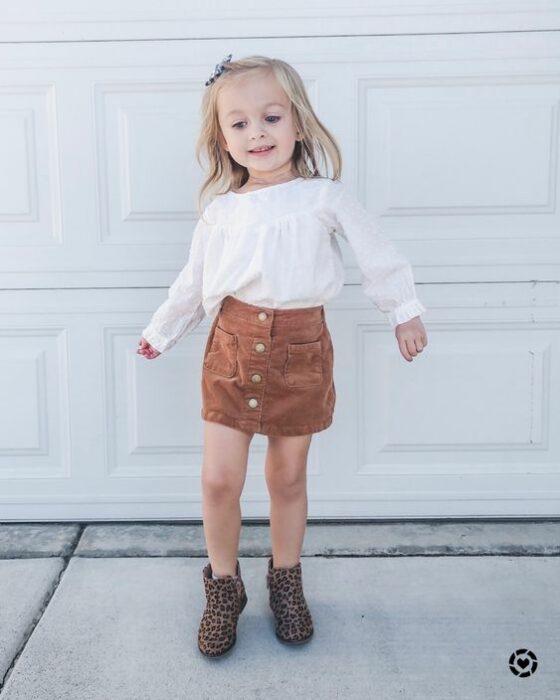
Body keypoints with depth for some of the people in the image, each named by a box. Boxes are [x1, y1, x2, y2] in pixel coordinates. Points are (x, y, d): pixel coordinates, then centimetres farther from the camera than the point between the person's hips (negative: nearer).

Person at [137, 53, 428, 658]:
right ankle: (224, 587, 21)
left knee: (288, 478, 10)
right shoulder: (221, 210, 3)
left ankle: (286, 582, 32)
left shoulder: (325, 196, -2)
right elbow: (194, 282, 15)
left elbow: (378, 256, 7)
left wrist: (404, 312, 13)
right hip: (233, 345, 1)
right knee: (219, 480, -2)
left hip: (301, 348, -1)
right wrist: (162, 331, 24)